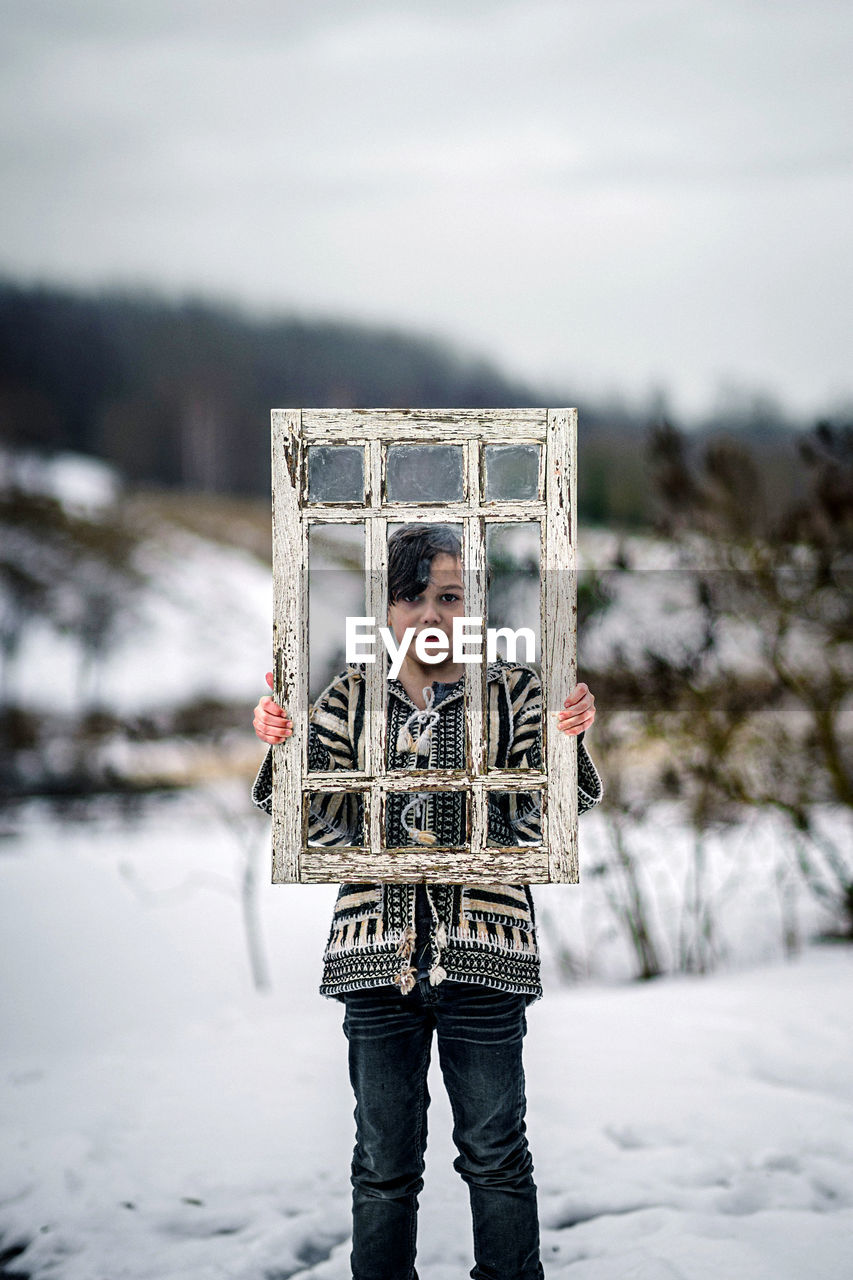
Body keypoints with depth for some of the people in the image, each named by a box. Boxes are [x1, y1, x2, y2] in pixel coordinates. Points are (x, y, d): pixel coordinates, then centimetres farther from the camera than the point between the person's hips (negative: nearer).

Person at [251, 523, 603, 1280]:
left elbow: (544, 818, -1)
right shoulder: (351, 698, 9)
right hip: (376, 956, 2)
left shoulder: (513, 693, 4)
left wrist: (567, 743, -17)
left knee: (496, 1154, 5)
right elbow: (315, 823, 6)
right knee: (384, 1161, 9)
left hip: (482, 957, -1)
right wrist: (281, 749, -10)